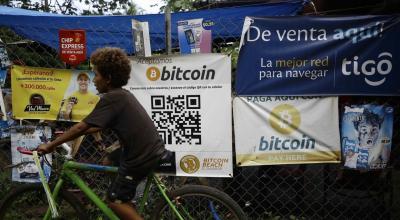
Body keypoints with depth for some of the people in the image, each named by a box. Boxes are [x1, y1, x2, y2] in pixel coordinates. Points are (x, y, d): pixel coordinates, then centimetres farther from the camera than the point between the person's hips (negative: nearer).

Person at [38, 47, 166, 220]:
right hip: (152, 149, 9)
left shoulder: (111, 98, -15)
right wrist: (69, 134, 19)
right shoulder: (122, 94, 13)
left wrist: (51, 145, -6)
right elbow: (99, 126, 19)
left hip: (142, 156, -9)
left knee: (115, 200, 5)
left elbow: (82, 127, -15)